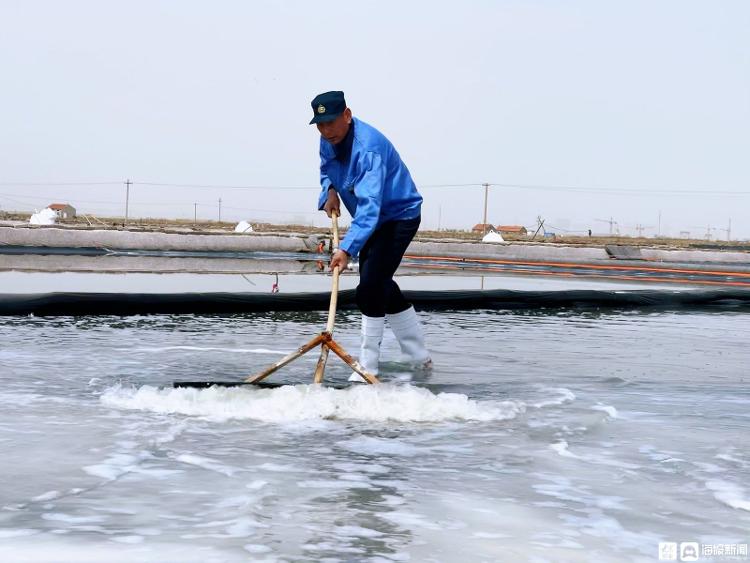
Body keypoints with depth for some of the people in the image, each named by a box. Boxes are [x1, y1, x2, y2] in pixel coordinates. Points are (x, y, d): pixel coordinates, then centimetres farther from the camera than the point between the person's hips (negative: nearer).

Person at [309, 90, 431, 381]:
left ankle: (367, 369, -13)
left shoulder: (368, 148, -34)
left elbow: (369, 206, -43)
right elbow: (326, 171, 18)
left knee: (370, 287, -19)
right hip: (374, 220, 10)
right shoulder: (328, 141, -6)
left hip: (399, 217, -10)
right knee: (381, 286, 16)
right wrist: (329, 191, -6)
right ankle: (420, 357, 30)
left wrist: (347, 248, -53)